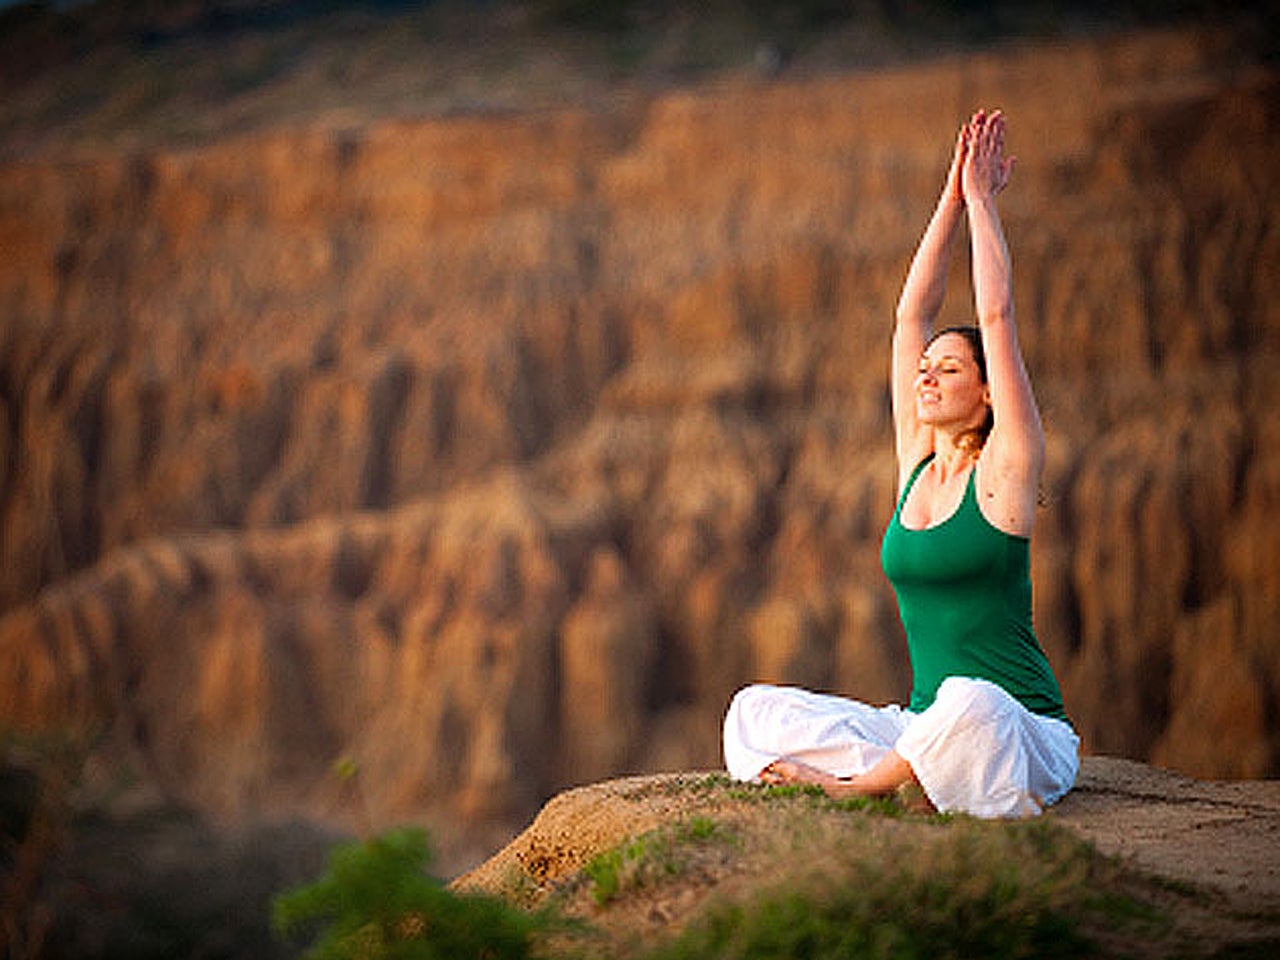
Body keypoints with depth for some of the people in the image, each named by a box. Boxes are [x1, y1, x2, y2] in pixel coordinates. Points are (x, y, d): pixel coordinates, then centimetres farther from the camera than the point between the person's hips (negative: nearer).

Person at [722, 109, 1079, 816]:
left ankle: (861, 782, -17)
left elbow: (997, 317, -9)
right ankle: (918, 779, -23)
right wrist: (952, 200, 8)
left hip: (1024, 737, -6)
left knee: (970, 708, -41)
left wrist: (981, 198, -2)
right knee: (754, 710, -9)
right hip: (926, 726, 6)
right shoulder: (916, 461, 10)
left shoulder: (1004, 468, -5)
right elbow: (911, 316, 9)